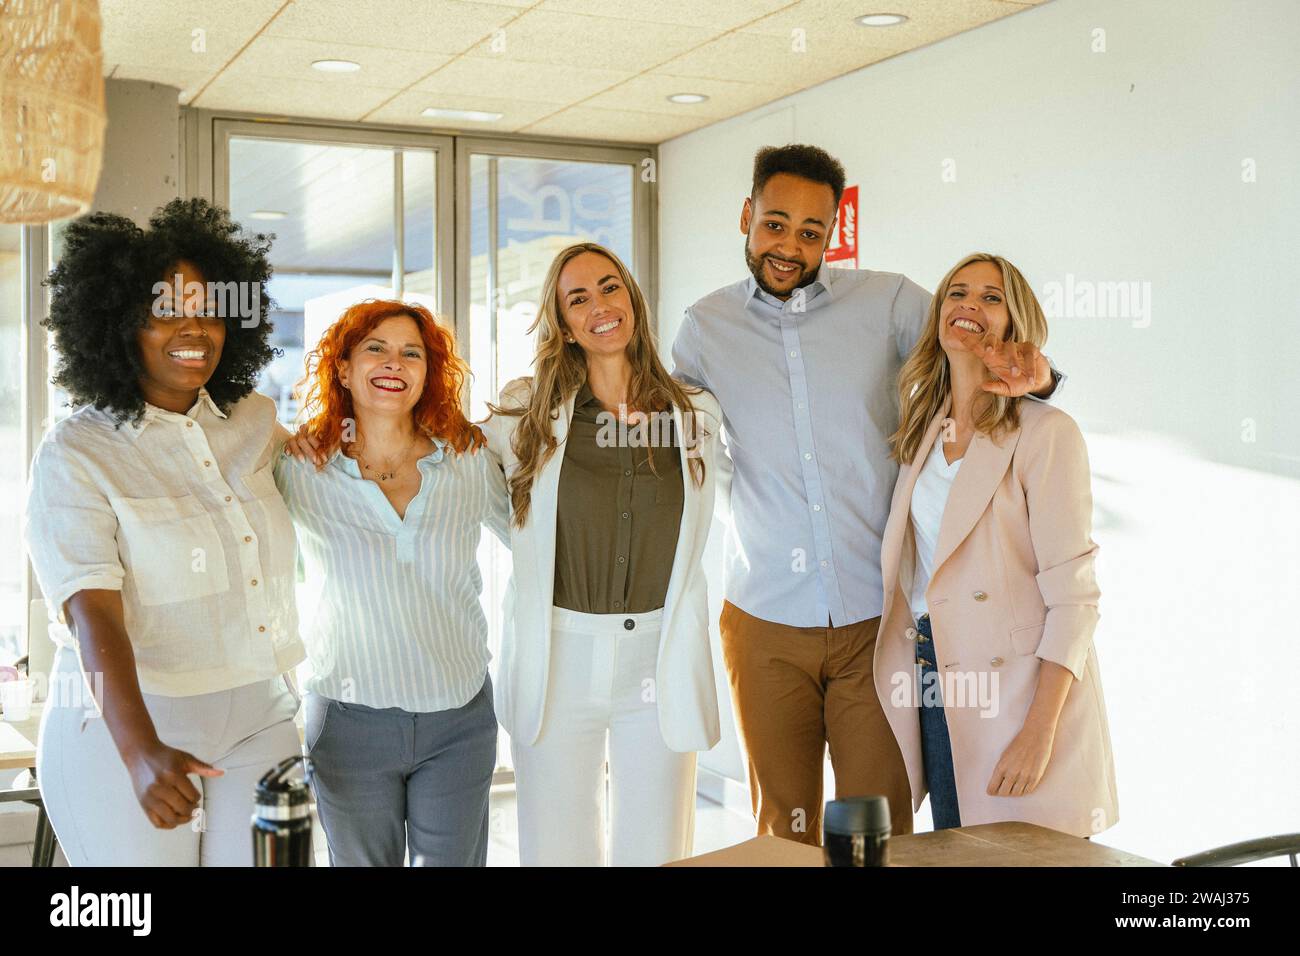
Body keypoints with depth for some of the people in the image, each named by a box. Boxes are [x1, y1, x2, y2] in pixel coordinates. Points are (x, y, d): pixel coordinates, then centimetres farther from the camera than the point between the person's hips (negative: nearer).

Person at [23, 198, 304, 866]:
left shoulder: (255, 421, 5)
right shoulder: (74, 455, -11)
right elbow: (93, 616, -21)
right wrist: (143, 753, -34)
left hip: (260, 720, 4)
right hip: (123, 733, -4)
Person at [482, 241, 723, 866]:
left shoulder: (698, 415, 5)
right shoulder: (528, 412, 2)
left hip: (660, 659, 1)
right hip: (559, 657, -1)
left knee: (655, 855, 8)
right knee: (556, 854, 6)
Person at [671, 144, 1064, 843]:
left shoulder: (889, 302, -1)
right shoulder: (706, 328, 5)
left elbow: (982, 357, 6)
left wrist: (1028, 372, -18)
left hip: (877, 616, -1)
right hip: (766, 623, 1)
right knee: (783, 831, 12)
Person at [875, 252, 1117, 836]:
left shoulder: (1046, 433, -9)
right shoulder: (922, 431, 10)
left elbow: (1072, 595, -14)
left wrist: (1040, 730, -19)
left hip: (1016, 689, -5)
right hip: (935, 685, 6)